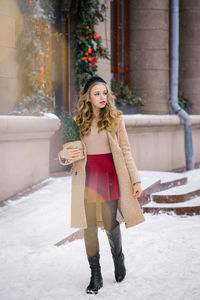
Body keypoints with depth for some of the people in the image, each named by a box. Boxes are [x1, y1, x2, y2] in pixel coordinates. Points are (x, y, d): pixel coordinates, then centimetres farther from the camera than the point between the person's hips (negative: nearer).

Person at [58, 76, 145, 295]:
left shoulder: (115, 118, 3)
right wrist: (64, 155, -15)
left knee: (110, 224, -1)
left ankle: (118, 258, 31)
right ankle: (95, 276, 15)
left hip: (110, 176, -1)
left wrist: (136, 180, -1)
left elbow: (125, 151, 3)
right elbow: (67, 154, 10)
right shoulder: (79, 121, 6)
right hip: (86, 176, 2)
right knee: (89, 227, 2)